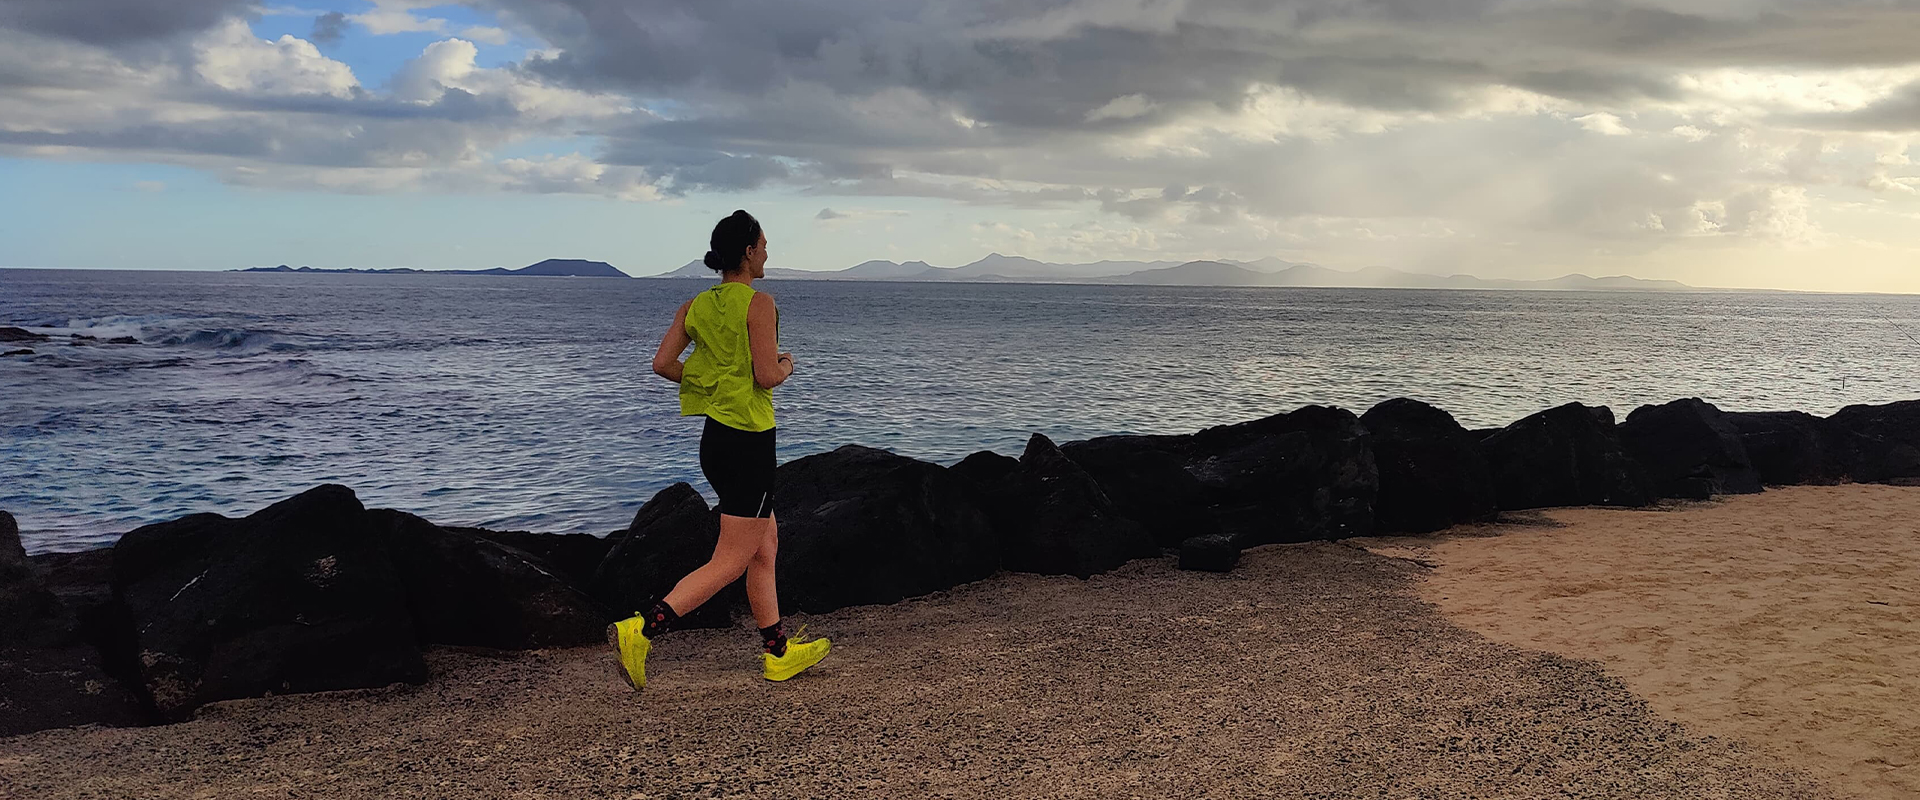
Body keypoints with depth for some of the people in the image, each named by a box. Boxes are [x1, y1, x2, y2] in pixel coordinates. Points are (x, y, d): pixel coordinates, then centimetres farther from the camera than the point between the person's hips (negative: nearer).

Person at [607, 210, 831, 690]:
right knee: (731, 562, -2)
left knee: (766, 544, 18)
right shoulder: (758, 303, -13)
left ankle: (779, 653, 26)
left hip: (716, 435, 9)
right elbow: (766, 375, -19)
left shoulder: (696, 305, 7)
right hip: (749, 439, -9)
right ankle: (640, 632, -11)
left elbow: (663, 364, 3)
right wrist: (785, 368, 3)